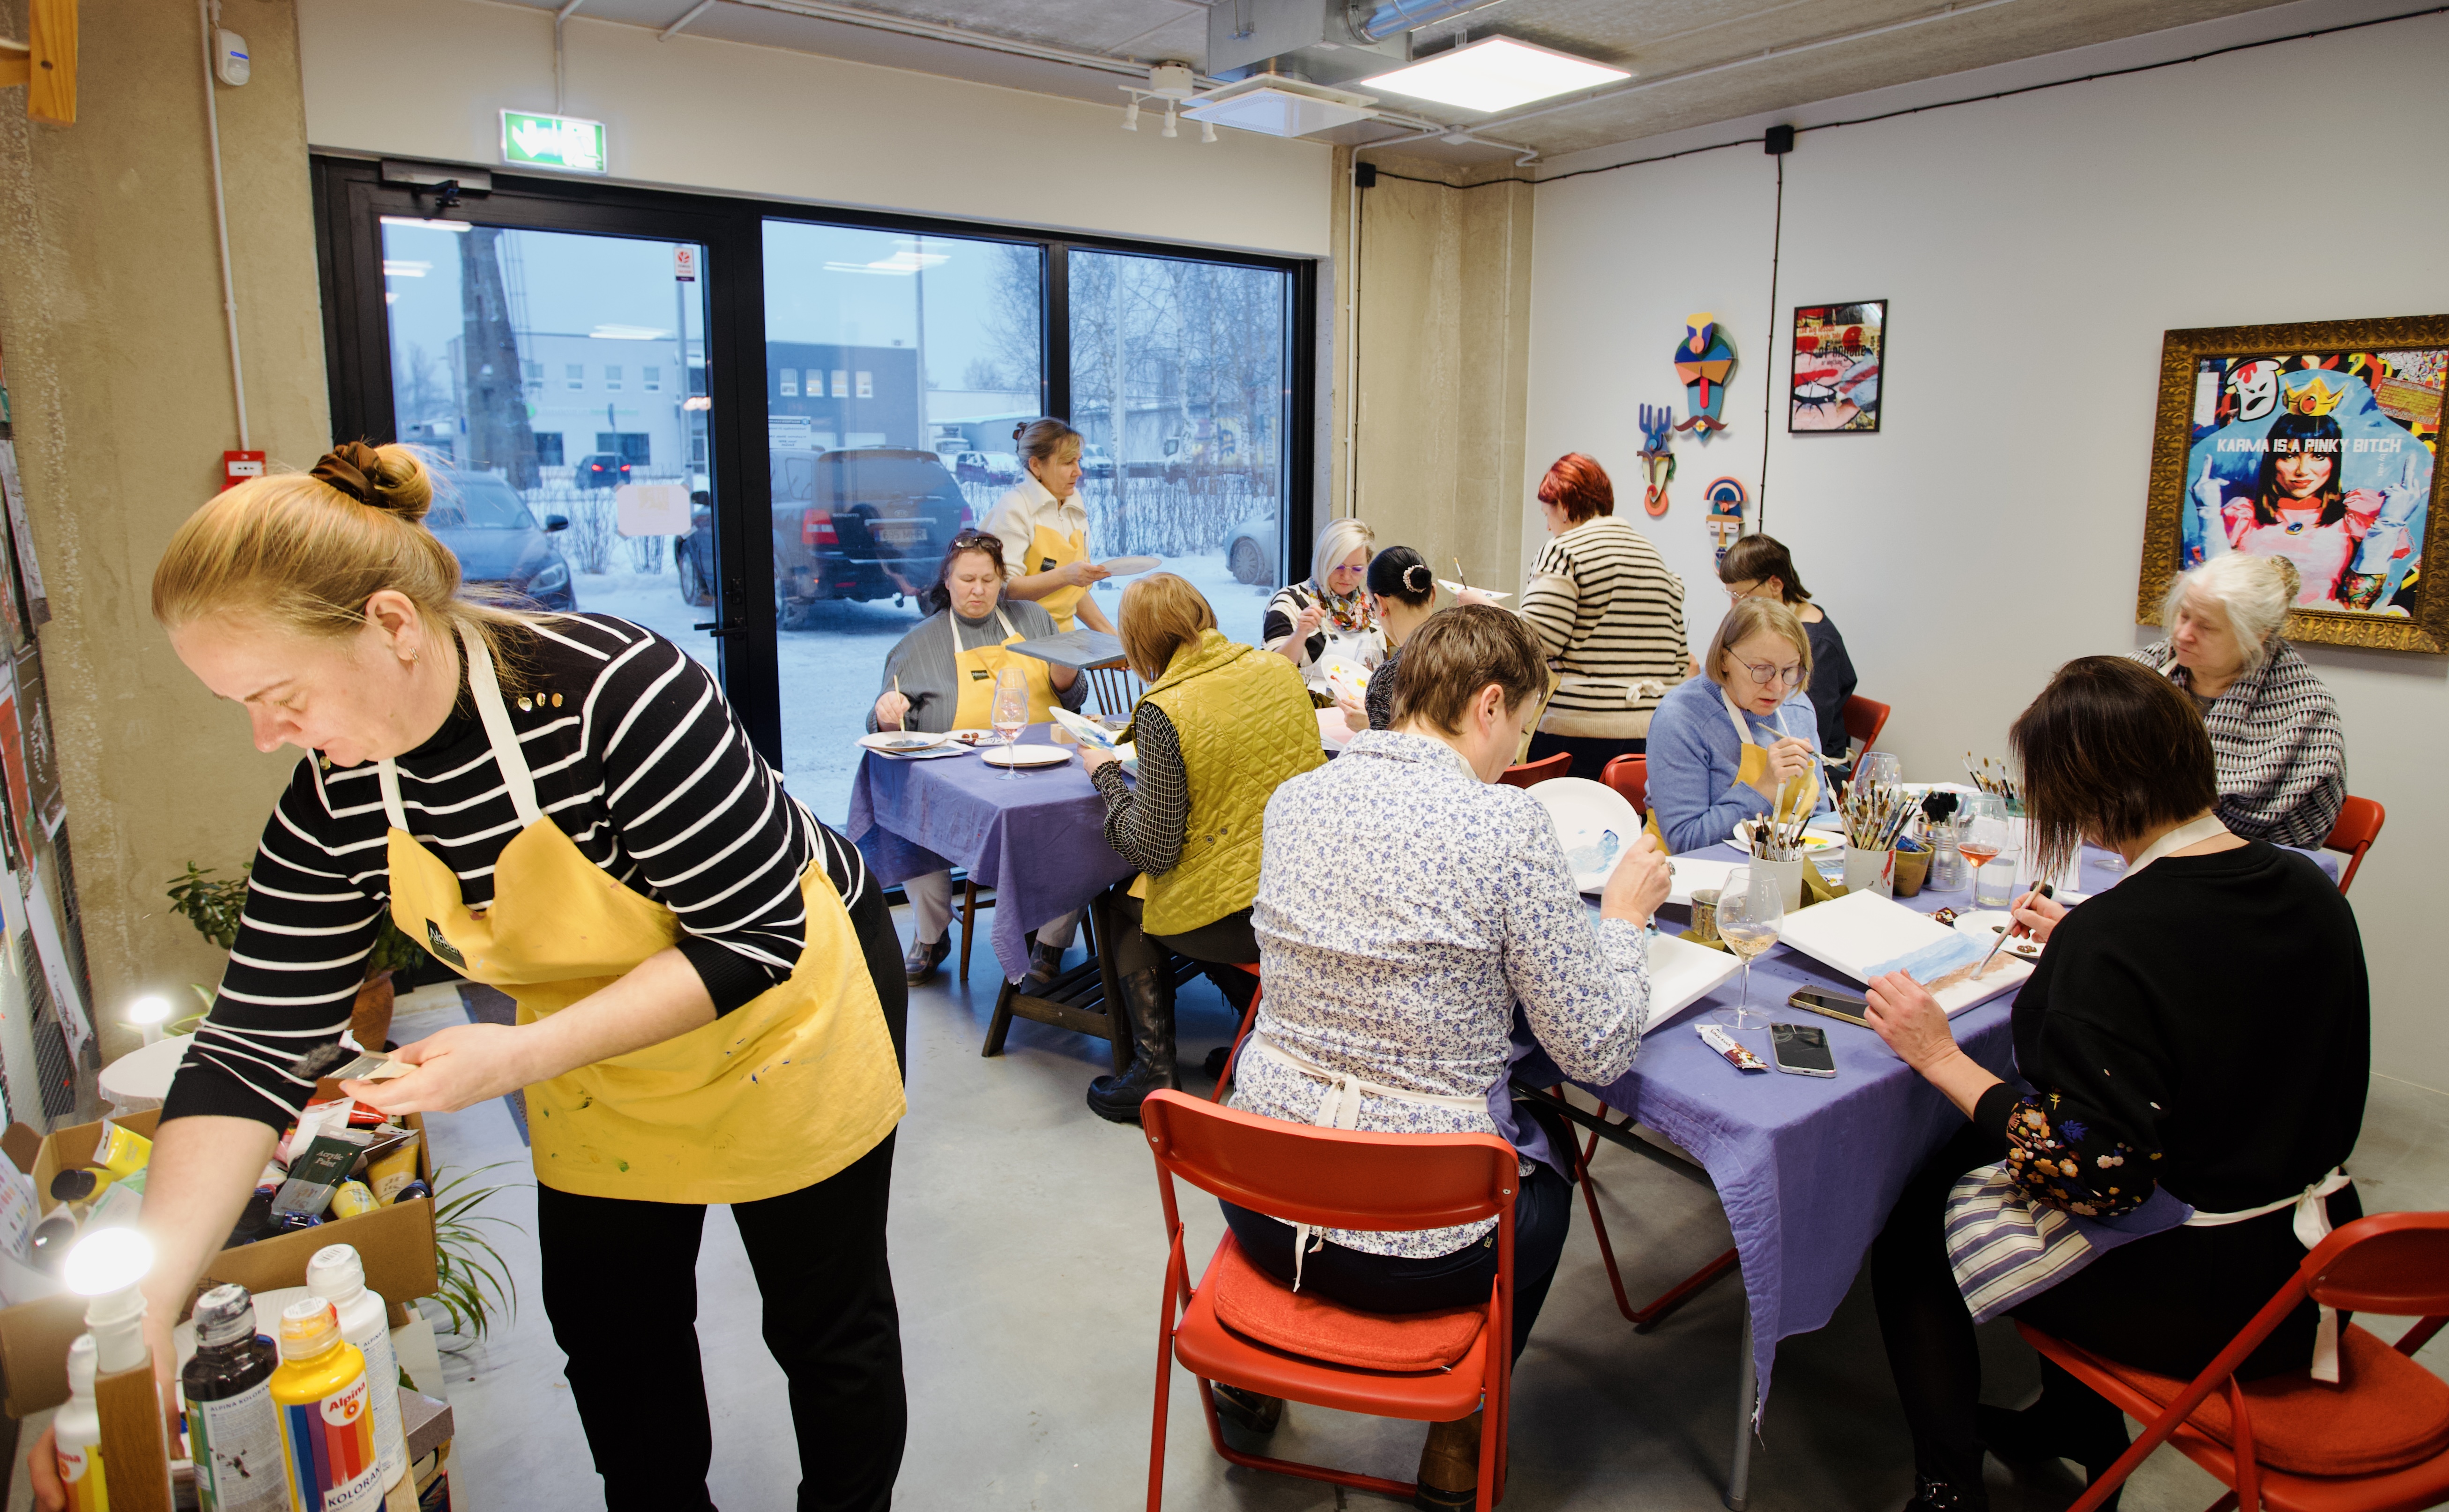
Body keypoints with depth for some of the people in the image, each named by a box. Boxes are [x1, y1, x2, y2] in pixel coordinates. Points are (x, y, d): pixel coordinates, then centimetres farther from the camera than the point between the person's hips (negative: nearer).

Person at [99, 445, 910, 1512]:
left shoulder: (616, 693, -35)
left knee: (827, 1323, 11)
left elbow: (754, 939, -30)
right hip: (598, 1056, 5)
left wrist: (522, 1056, -35)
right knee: (610, 1332, 15)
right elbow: (255, 1044, -10)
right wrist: (143, 1296, -19)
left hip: (780, 1021, -5)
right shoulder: (333, 795, -14)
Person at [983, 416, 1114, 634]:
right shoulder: (1013, 509, -7)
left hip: (1063, 639, 6)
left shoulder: (1077, 509, 14)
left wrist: (1110, 634, 12)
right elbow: (1005, 589, -15)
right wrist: (1065, 575, -25)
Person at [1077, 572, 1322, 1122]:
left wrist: (1106, 775, 0)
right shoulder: (1279, 670, 1)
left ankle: (1154, 1075, 20)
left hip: (1236, 919, -6)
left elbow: (1154, 851, -14)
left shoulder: (1162, 712, -18)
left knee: (1126, 911, 23)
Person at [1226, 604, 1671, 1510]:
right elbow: (1597, 1052, -12)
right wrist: (1623, 916, 5)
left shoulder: (1292, 800, 0)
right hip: (1414, 1254, -4)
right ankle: (1458, 1438, 38)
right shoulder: (1507, 825, -19)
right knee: (1549, 1150, 28)